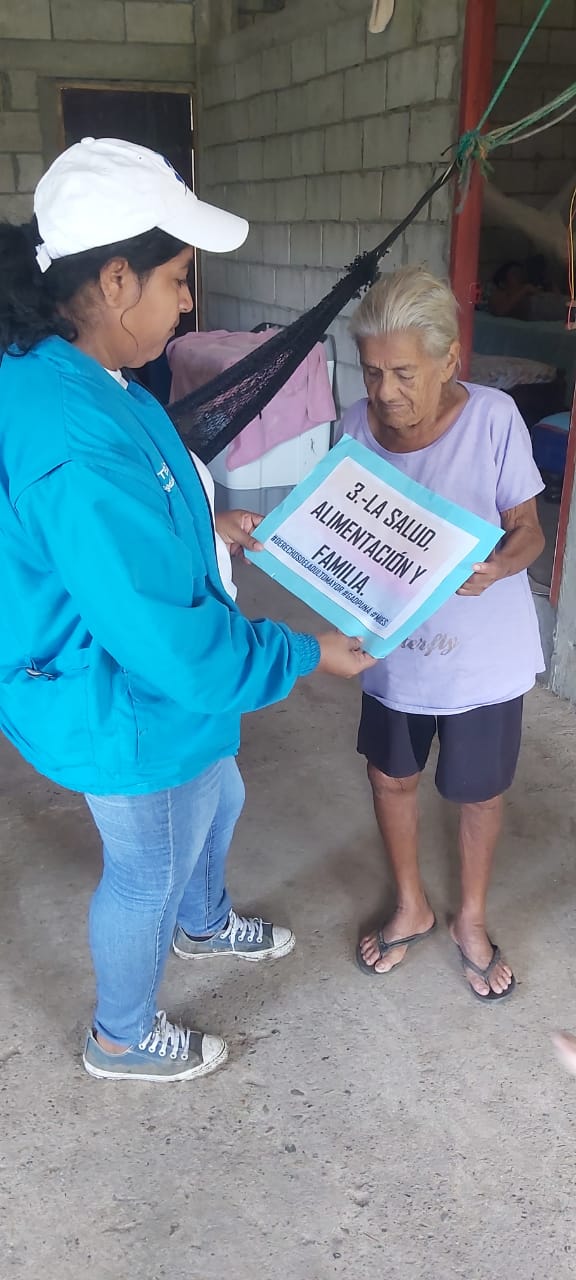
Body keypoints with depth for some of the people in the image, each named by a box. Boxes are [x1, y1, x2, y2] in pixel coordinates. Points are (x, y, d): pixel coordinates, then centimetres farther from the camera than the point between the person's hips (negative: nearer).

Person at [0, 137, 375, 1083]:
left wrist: (212, 526, 6)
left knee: (218, 802, 32)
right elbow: (170, 647, -33)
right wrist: (309, 655, -20)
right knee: (151, 874, 17)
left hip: (147, 687, 9)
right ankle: (123, 1040, 48)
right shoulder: (80, 450, -38)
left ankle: (204, 926, 64)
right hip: (134, 717, -9)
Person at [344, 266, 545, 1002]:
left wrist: (496, 568, -32)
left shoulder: (493, 418, -19)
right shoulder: (358, 424, -10)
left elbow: (528, 531, -11)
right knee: (391, 776, 18)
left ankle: (471, 921, 43)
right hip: (394, 647, 3)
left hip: (483, 656, -3)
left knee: (478, 792, 16)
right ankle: (411, 907, 46)